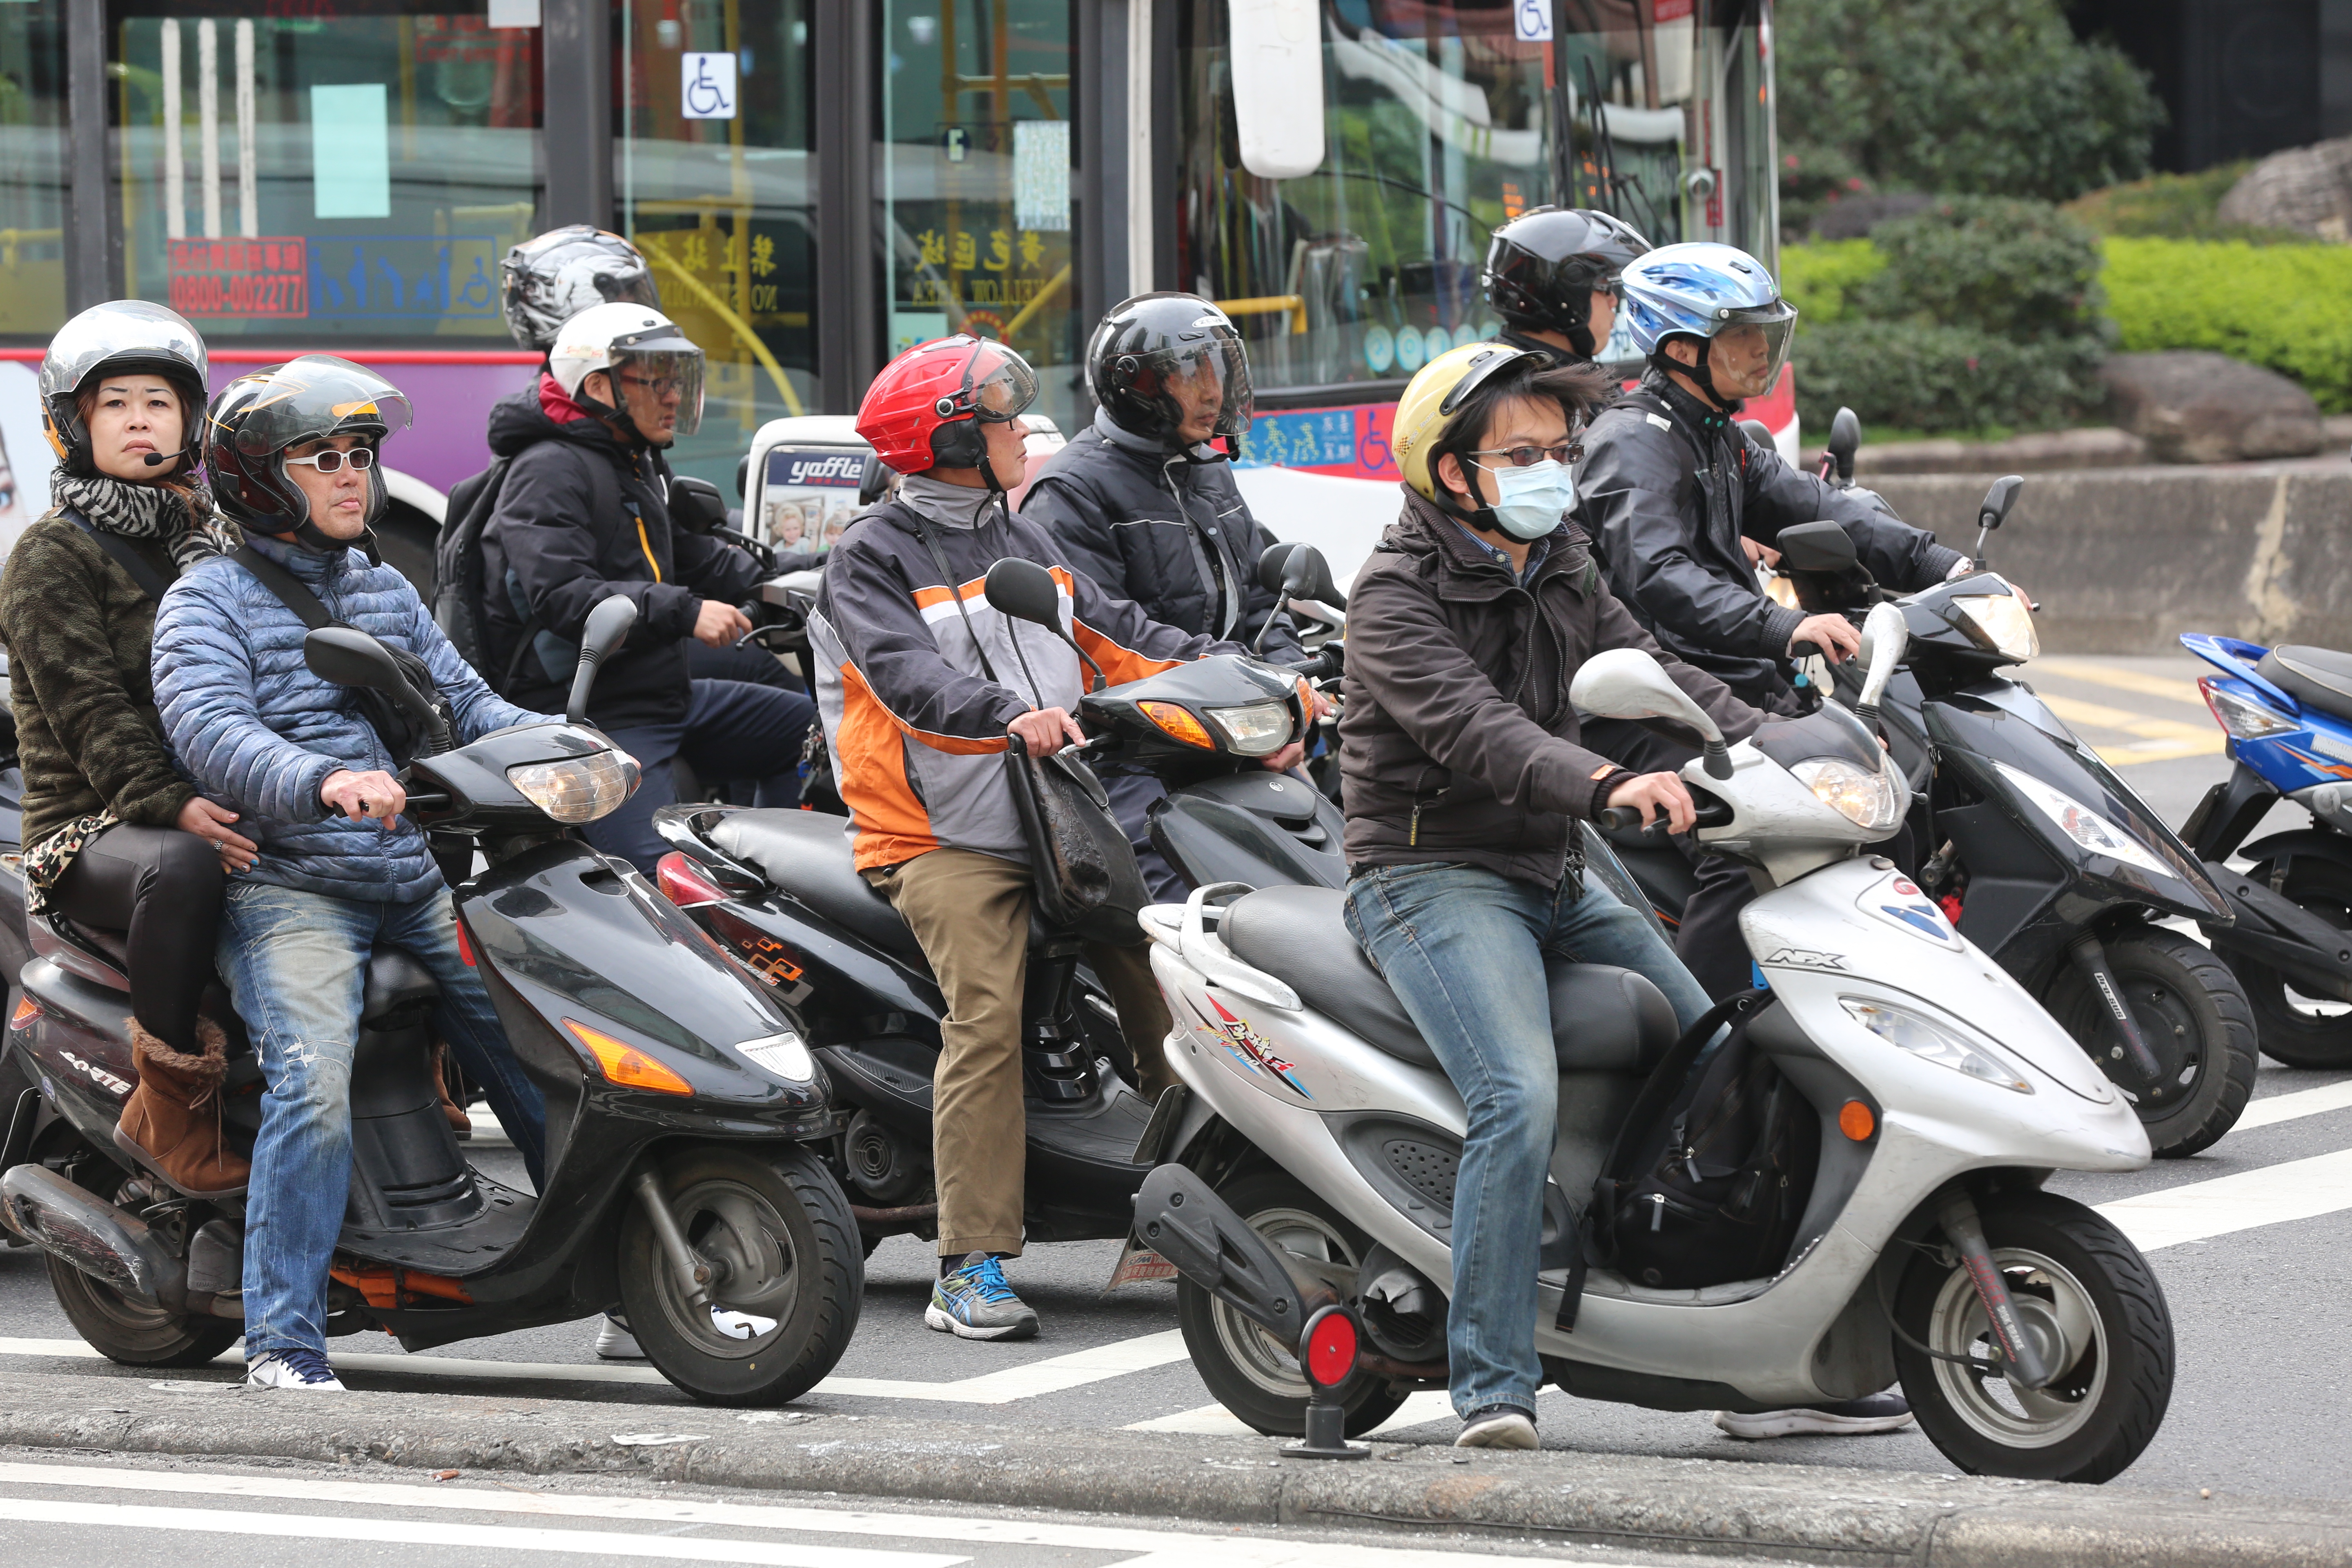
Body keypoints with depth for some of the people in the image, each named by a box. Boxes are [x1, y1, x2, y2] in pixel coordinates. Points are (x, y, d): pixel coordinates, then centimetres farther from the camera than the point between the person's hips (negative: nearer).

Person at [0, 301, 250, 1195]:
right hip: (91, 826, -6)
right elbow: (92, 708, -14)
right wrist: (172, 805, -31)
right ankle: (171, 1109, -31)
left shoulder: (215, 543, 20)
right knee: (182, 868, -41)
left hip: (220, 802, 7)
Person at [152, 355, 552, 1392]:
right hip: (288, 888, -6)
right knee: (314, 1079, -26)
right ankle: (283, 1336, -21)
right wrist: (323, 782, -35)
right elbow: (210, 730, -16)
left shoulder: (385, 590, 21)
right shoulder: (210, 598, 0)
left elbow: (463, 702, 22)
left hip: (422, 879, 6)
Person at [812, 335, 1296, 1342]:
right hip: (946, 837, -6)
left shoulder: (1025, 545, 22)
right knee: (987, 1013, -24)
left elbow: (1118, 637, 17)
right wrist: (1012, 716, -34)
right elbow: (907, 675, -17)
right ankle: (972, 1270, -24)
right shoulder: (871, 560, 0)